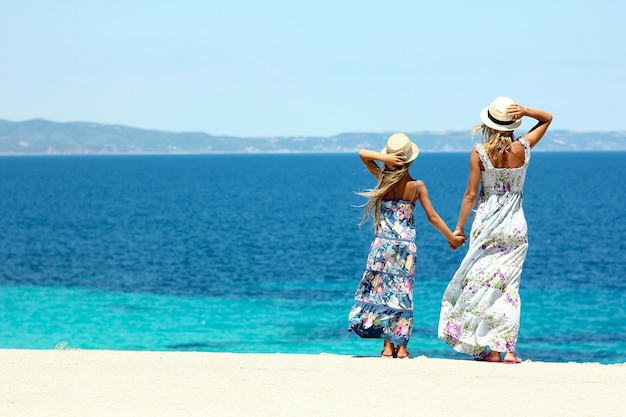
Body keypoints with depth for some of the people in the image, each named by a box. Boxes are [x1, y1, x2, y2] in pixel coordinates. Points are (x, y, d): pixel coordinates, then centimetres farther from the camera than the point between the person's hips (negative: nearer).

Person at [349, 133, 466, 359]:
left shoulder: (384, 179, -6)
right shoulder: (417, 186, -3)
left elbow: (362, 153, 1)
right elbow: (432, 217, 1)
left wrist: (384, 158, -16)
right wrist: (451, 237, 13)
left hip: (383, 244, -1)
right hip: (407, 246, 1)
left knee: (382, 290, 6)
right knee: (403, 293, 6)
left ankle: (388, 345, 0)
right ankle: (402, 346, 4)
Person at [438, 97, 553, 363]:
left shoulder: (479, 153, -9)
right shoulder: (522, 149, -3)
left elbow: (470, 194, -7)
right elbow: (547, 119, 13)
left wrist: (459, 227, 2)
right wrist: (525, 111, -6)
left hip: (487, 223, -2)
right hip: (516, 225, 2)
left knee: (483, 283, 3)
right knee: (509, 286, 6)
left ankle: (491, 349, 0)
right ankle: (508, 348, 0)